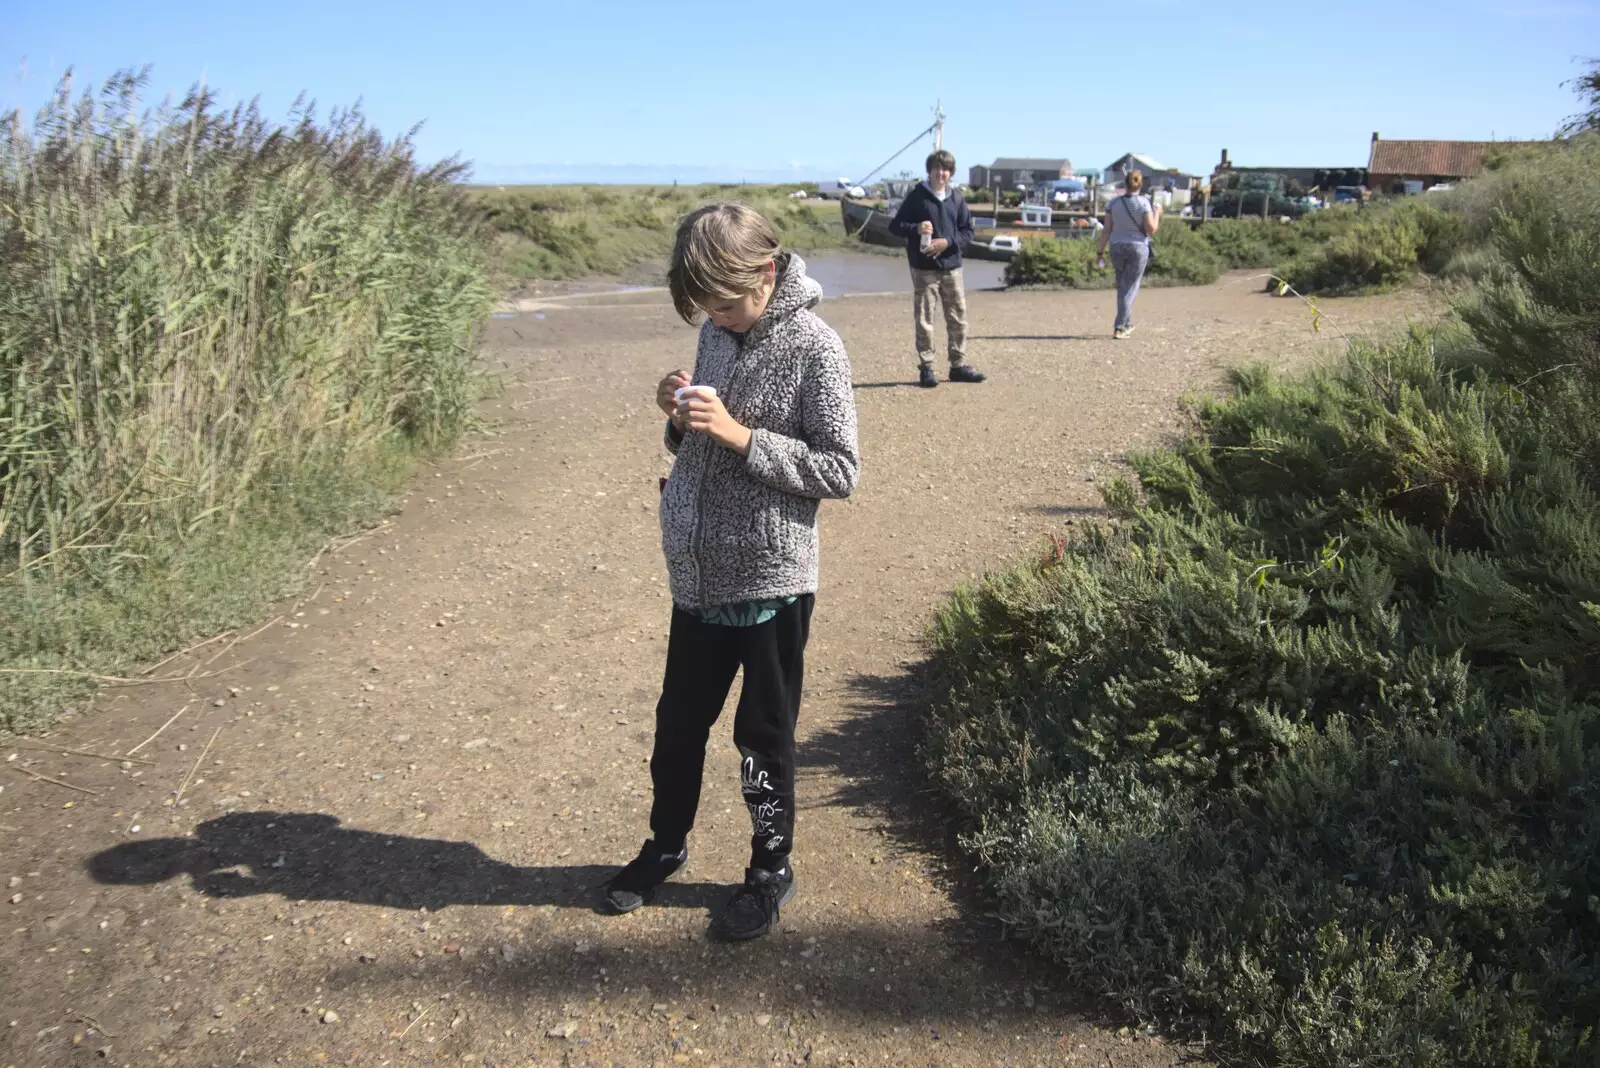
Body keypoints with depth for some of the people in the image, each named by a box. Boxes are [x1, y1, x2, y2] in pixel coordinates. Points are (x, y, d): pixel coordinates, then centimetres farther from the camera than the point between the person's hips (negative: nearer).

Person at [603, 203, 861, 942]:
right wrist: (680, 417, -8)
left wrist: (741, 435, -24)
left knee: (763, 737, 10)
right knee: (679, 722, 19)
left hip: (770, 582, -6)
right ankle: (666, 845, 41)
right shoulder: (716, 333, 5)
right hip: (699, 575, 6)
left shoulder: (813, 347, -15)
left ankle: (772, 869, 31)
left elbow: (841, 470, -17)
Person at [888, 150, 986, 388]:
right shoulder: (917, 196, -2)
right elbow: (894, 226, -1)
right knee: (924, 319, 0)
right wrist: (916, 228, -20)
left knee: (958, 317, 7)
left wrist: (948, 242, -10)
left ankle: (958, 364, 17)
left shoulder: (956, 198, 7)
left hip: (951, 266, 4)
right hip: (924, 268, -3)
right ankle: (926, 367, 7)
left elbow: (967, 231, 8)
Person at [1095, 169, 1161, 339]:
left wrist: (1101, 252, 2)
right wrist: (1157, 214, 6)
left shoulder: (1113, 203, -2)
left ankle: (1127, 324, 27)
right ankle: (1118, 328, -8)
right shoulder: (1144, 203, -10)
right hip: (1138, 248, -3)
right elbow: (1151, 230, -12)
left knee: (1122, 287, 19)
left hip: (1117, 248, 3)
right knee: (1130, 289, 1)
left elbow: (1106, 230, -4)